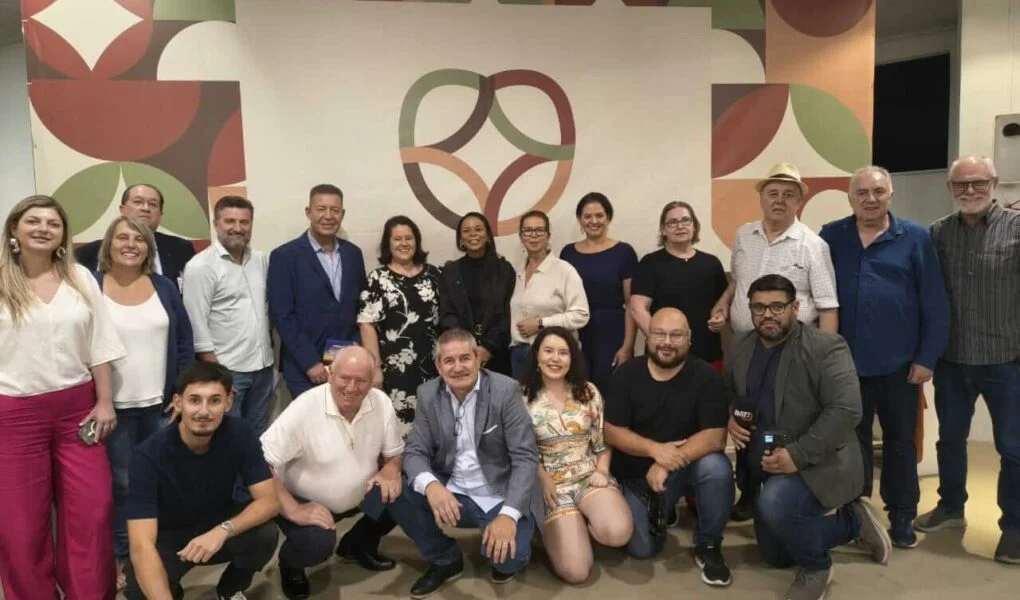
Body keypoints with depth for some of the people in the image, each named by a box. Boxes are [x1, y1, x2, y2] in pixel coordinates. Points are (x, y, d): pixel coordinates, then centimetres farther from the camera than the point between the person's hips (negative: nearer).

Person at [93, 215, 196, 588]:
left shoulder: (164, 287, 4)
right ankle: (120, 556, 23)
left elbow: (184, 341, 6)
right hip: (114, 405, -2)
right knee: (121, 483, 6)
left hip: (162, 403, 3)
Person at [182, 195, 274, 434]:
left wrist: (270, 353, 9)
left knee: (260, 437, 15)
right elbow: (197, 327, -13)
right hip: (227, 370, -6)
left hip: (263, 366, 6)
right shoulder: (201, 266, -11)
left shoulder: (260, 260, 8)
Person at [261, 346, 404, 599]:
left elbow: (394, 453, 1)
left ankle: (358, 544, 14)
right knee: (317, 544, -32)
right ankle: (290, 563, 8)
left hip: (359, 496, 5)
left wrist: (390, 471, -22)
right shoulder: (304, 408, -26)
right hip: (307, 502, -5)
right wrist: (293, 510, -31)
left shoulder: (381, 403, -13)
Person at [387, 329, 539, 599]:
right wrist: (430, 485, -30)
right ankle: (445, 559, 4)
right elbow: (415, 451, -5)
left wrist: (509, 514, -30)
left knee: (510, 557, -29)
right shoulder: (428, 394, -2)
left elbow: (526, 457, -16)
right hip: (450, 493, 4)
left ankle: (500, 555, 11)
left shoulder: (505, 390, -13)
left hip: (499, 496, -3)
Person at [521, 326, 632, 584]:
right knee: (575, 571, -18)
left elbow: (603, 440, 10)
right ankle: (570, 527, 15)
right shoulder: (522, 397, -3)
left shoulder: (588, 391, 5)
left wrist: (602, 471, -6)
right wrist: (544, 481, -11)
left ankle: (587, 521, 5)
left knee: (618, 532, -31)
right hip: (551, 484, -2)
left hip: (590, 477, 2)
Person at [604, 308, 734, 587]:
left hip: (689, 464, -1)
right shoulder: (627, 374, -8)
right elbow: (611, 431, -9)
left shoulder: (706, 376, -14)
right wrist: (654, 449, -26)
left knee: (717, 467, -33)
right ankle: (659, 510, 25)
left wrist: (667, 464, -32)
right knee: (641, 548, -10)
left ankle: (708, 546, -8)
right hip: (637, 473, 1)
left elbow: (715, 436, -22)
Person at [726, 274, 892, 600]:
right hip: (769, 468, 7)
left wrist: (797, 455, -30)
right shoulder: (740, 347, 2)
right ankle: (854, 521, 36)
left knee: (775, 504, -36)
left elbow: (846, 410, -26)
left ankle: (816, 566, -4)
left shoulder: (826, 347, -18)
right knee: (775, 557, 17)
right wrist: (729, 418, -5)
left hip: (817, 465, -7)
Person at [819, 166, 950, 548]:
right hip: (847, 360, 1)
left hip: (899, 361, -1)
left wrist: (927, 357, -6)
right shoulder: (831, 237, 2)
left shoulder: (915, 237, -2)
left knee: (900, 439, 12)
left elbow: (935, 302, -3)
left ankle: (901, 517, 26)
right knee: (851, 438, 13)